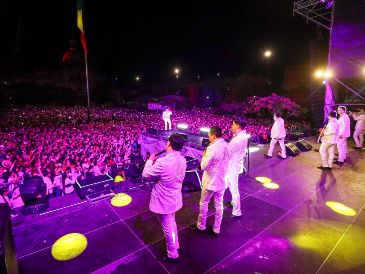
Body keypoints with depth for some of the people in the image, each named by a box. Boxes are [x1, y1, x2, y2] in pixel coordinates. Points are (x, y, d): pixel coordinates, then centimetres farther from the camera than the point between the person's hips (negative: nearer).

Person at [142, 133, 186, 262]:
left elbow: (146, 174, -18)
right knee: (172, 223, 30)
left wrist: (150, 160, -2)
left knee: (167, 227, 15)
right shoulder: (182, 160, -8)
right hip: (175, 198, 7)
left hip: (164, 201, -7)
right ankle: (175, 245, 52)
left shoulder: (162, 162, -33)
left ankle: (173, 254, 37)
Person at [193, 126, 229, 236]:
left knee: (203, 203, 15)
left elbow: (203, 166, -23)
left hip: (210, 182, -7)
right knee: (219, 205, 18)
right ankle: (216, 229, 32)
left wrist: (204, 156, -6)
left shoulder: (212, 148, -26)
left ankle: (201, 226, 34)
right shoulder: (226, 146, -1)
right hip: (222, 180, 7)